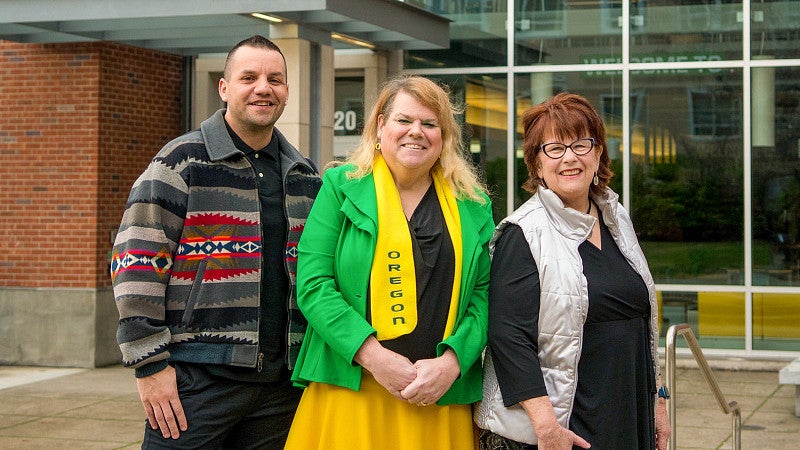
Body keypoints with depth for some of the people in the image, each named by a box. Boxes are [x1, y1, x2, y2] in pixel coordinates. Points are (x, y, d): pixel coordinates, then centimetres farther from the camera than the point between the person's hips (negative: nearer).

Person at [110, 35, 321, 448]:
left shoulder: (306, 177, 14)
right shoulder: (182, 162, -3)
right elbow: (135, 264, -8)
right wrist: (150, 364, -12)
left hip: (280, 382, 5)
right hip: (197, 379, -5)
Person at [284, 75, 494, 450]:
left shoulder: (473, 205, 11)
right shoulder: (341, 187, 4)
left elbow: (483, 293, 5)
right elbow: (312, 285, -5)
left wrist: (451, 362, -12)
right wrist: (374, 357, -15)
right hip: (350, 393, -2)